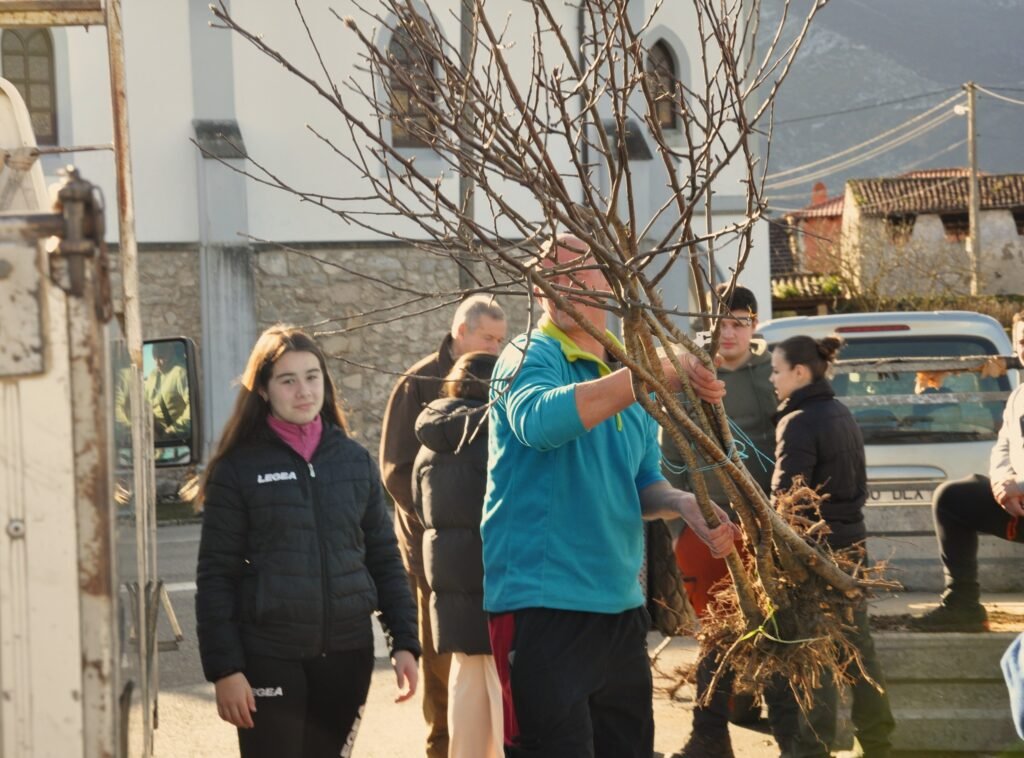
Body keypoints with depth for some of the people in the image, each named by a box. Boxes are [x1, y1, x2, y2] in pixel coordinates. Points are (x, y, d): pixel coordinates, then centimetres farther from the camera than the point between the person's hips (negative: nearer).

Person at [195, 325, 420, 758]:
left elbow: (384, 557, 12)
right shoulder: (239, 468, -2)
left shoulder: (354, 460, 9)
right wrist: (224, 668, -10)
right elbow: (215, 577, -3)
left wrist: (405, 641, 4)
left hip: (346, 653, 4)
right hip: (270, 657, -4)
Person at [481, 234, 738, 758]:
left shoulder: (630, 375, 16)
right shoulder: (531, 357, -6)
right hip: (543, 605, -8)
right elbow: (538, 420, -30)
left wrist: (684, 505, -6)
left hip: (621, 606, 8)